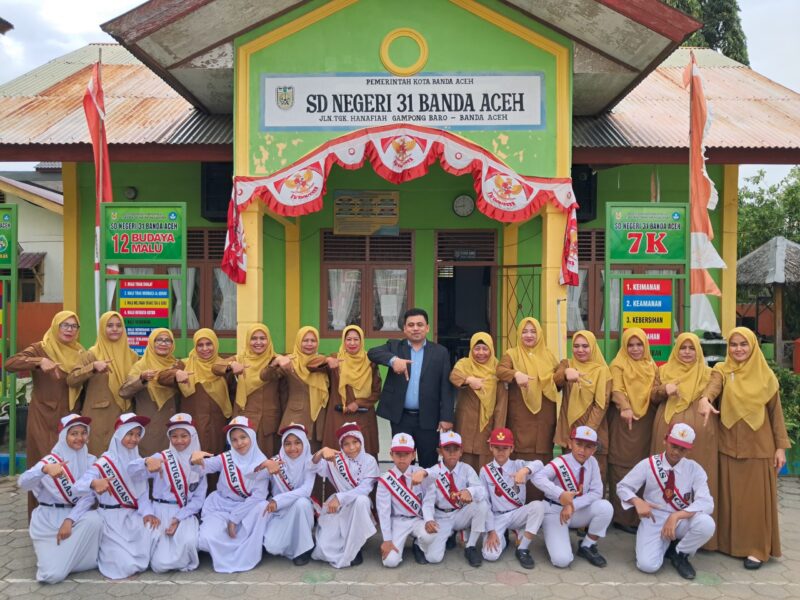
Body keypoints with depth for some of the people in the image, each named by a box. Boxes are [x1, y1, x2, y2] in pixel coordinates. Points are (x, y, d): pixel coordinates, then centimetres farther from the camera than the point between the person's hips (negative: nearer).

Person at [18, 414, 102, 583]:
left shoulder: (90, 461, -1)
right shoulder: (50, 460, -9)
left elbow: (89, 496, -7)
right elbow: (23, 483, -26)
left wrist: (70, 520, -22)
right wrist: (45, 469, -46)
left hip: (75, 515, 2)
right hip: (47, 521, -2)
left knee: (94, 519, -33)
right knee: (53, 574, -19)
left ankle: (63, 557, -5)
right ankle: (50, 554, 17)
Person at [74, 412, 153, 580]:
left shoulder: (139, 462, 6)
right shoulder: (105, 462, -10)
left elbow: (142, 493, 3)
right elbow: (78, 486, -22)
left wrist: (147, 513, -16)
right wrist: (94, 483, -45)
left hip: (133, 517, 5)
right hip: (111, 519, -5)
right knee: (126, 565, -18)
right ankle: (102, 552, 14)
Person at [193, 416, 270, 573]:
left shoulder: (261, 463, -9)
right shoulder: (225, 458, -5)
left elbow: (258, 496, -13)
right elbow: (206, 465, -22)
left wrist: (235, 518, -17)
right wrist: (196, 460, -45)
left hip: (247, 510, 0)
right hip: (221, 507, 0)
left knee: (263, 506, -32)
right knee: (207, 538, -28)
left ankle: (247, 557, -14)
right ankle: (241, 549, 1)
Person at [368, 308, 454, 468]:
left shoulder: (440, 352, 4)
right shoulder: (394, 346, 6)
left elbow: (446, 387, 0)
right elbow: (373, 352, -13)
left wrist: (446, 417, -8)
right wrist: (393, 359, -32)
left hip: (428, 418, 0)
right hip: (400, 417, 1)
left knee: (429, 465, 7)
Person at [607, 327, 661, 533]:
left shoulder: (651, 366, 17)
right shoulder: (618, 364, 1)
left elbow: (657, 392, 14)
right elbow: (617, 390, -14)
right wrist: (625, 408, -32)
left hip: (646, 420, 5)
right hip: (624, 421, -5)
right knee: (623, 467, -5)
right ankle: (621, 516, 0)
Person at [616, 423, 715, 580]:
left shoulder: (694, 469, -5)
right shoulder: (648, 464, -7)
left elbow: (706, 503, -17)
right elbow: (622, 487, -1)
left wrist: (676, 516, -30)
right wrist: (637, 501, -23)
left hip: (683, 520, 1)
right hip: (654, 520, -1)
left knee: (706, 524, -32)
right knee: (647, 564, -25)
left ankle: (679, 553, -1)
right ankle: (665, 545, 13)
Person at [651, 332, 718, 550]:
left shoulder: (707, 373, 10)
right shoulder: (664, 370, 12)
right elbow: (652, 396, 9)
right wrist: (664, 390, -10)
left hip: (699, 434, -1)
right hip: (669, 430, 1)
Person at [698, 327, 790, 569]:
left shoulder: (766, 375, 3)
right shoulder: (722, 370, 1)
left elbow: (776, 412, 5)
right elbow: (713, 386, -20)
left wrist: (781, 446, 0)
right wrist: (705, 399, -43)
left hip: (759, 446, 0)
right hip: (729, 444, 0)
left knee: (756, 497, 1)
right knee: (730, 496, 7)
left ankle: (757, 548, 10)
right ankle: (729, 542, 19)